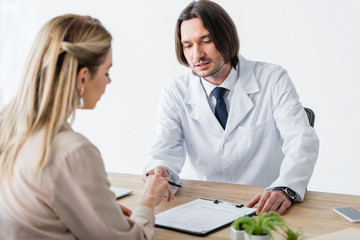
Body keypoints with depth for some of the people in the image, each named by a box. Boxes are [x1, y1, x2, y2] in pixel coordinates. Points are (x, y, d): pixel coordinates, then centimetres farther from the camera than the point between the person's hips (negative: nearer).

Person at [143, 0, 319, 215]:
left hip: (264, 208, -1)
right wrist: (159, 170, -29)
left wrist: (284, 189, -30)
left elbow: (303, 141, -9)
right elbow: (165, 148, -4)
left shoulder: (272, 79, 1)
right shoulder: (176, 93, 7)